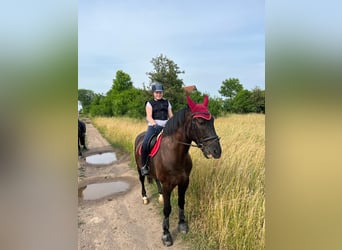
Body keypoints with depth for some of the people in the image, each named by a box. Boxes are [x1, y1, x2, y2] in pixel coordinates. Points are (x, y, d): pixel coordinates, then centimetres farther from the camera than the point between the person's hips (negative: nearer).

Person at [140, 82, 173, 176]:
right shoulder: (150, 103, 7)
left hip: (165, 126, 4)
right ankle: (144, 166, -9)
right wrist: (155, 124, -25)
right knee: (145, 144, -26)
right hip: (153, 126, -3)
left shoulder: (167, 102, 18)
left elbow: (171, 116, 14)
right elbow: (149, 117, -6)